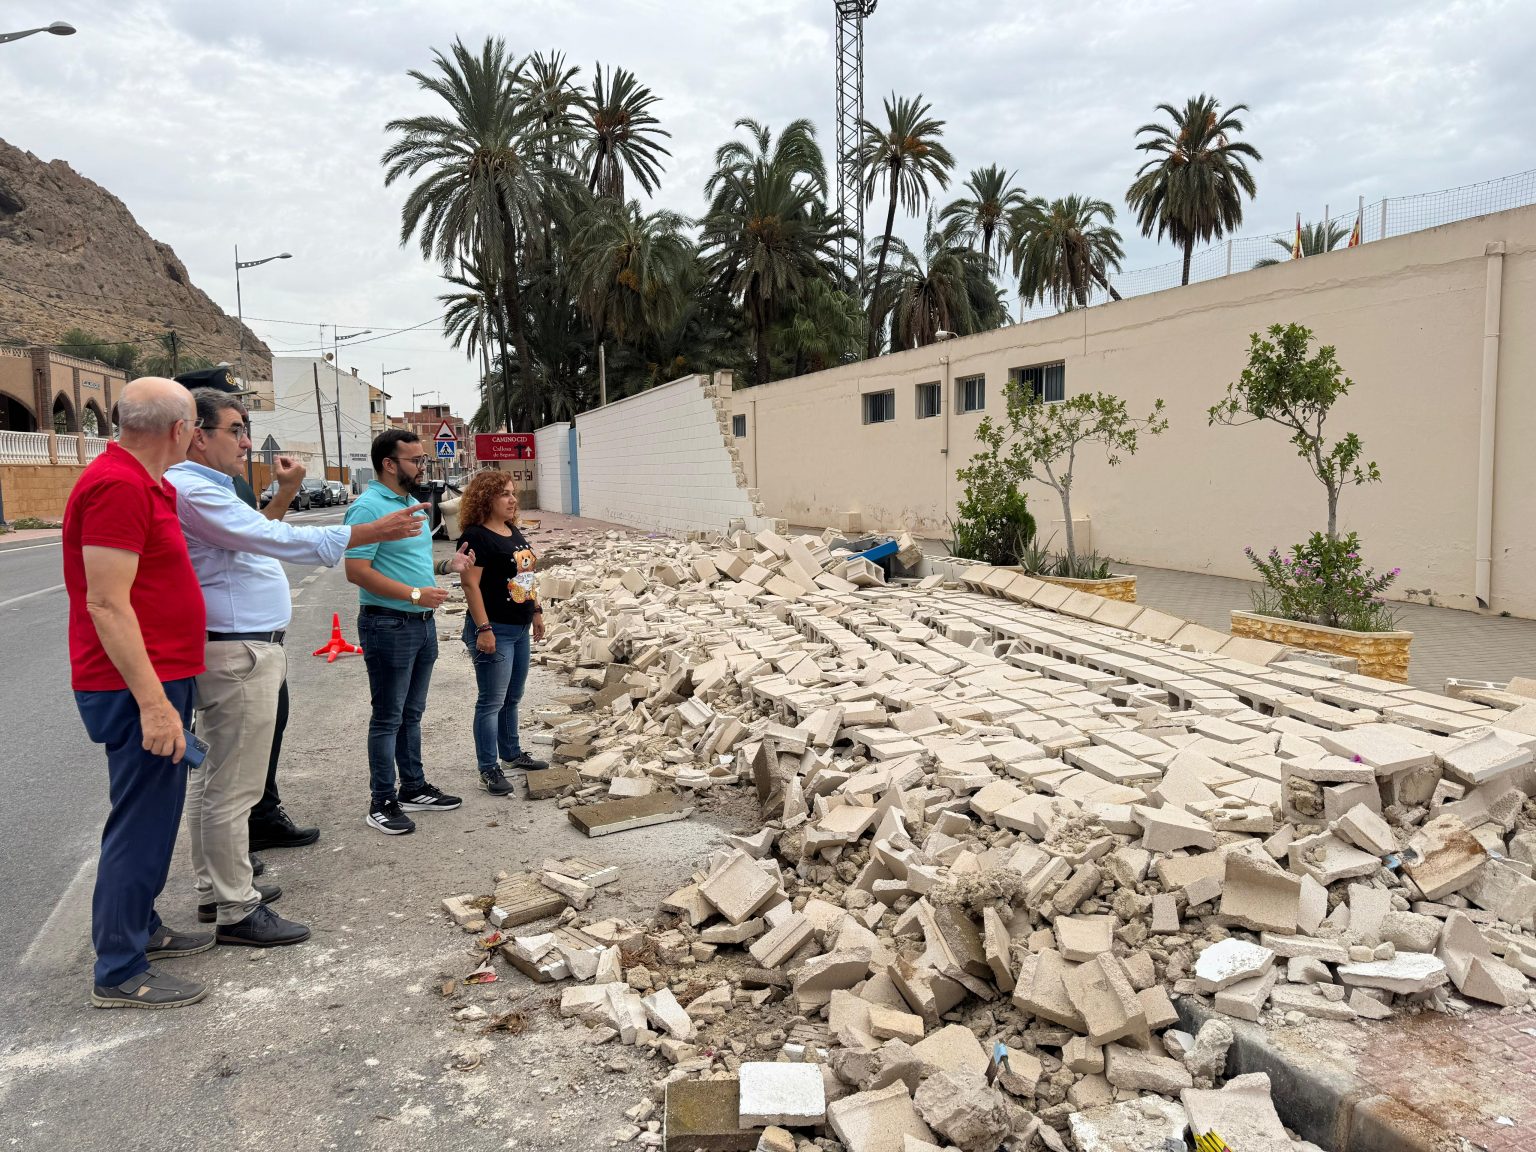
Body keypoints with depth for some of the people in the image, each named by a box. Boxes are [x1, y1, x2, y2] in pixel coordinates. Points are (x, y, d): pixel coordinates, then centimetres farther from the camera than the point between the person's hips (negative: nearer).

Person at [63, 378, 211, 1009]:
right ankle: (119, 973, 9)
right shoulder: (117, 486, -20)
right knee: (141, 821, -2)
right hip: (140, 688, -11)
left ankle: (139, 927, 35)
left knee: (156, 812, 20)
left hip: (158, 681, 11)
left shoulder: (140, 484, 14)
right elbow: (107, 605, -24)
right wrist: (152, 702, -25)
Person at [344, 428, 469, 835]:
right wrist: (415, 594, -24)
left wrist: (448, 564, 7)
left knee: (411, 714, 17)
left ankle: (414, 788, 29)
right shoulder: (368, 507, -16)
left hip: (422, 622, 9)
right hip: (389, 625, -9)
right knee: (388, 718, 1)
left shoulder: (412, 503, 12)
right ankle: (382, 802, 11)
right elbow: (357, 571, -22)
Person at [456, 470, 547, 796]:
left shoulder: (513, 532, 12)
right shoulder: (476, 536, -15)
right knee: (492, 701, -2)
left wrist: (536, 611, 19)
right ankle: (488, 769, 6)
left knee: (512, 697, 19)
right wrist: (484, 629, -22)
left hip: (519, 629, 9)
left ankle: (512, 753, 33)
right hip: (495, 630, -9)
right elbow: (471, 585, -19)